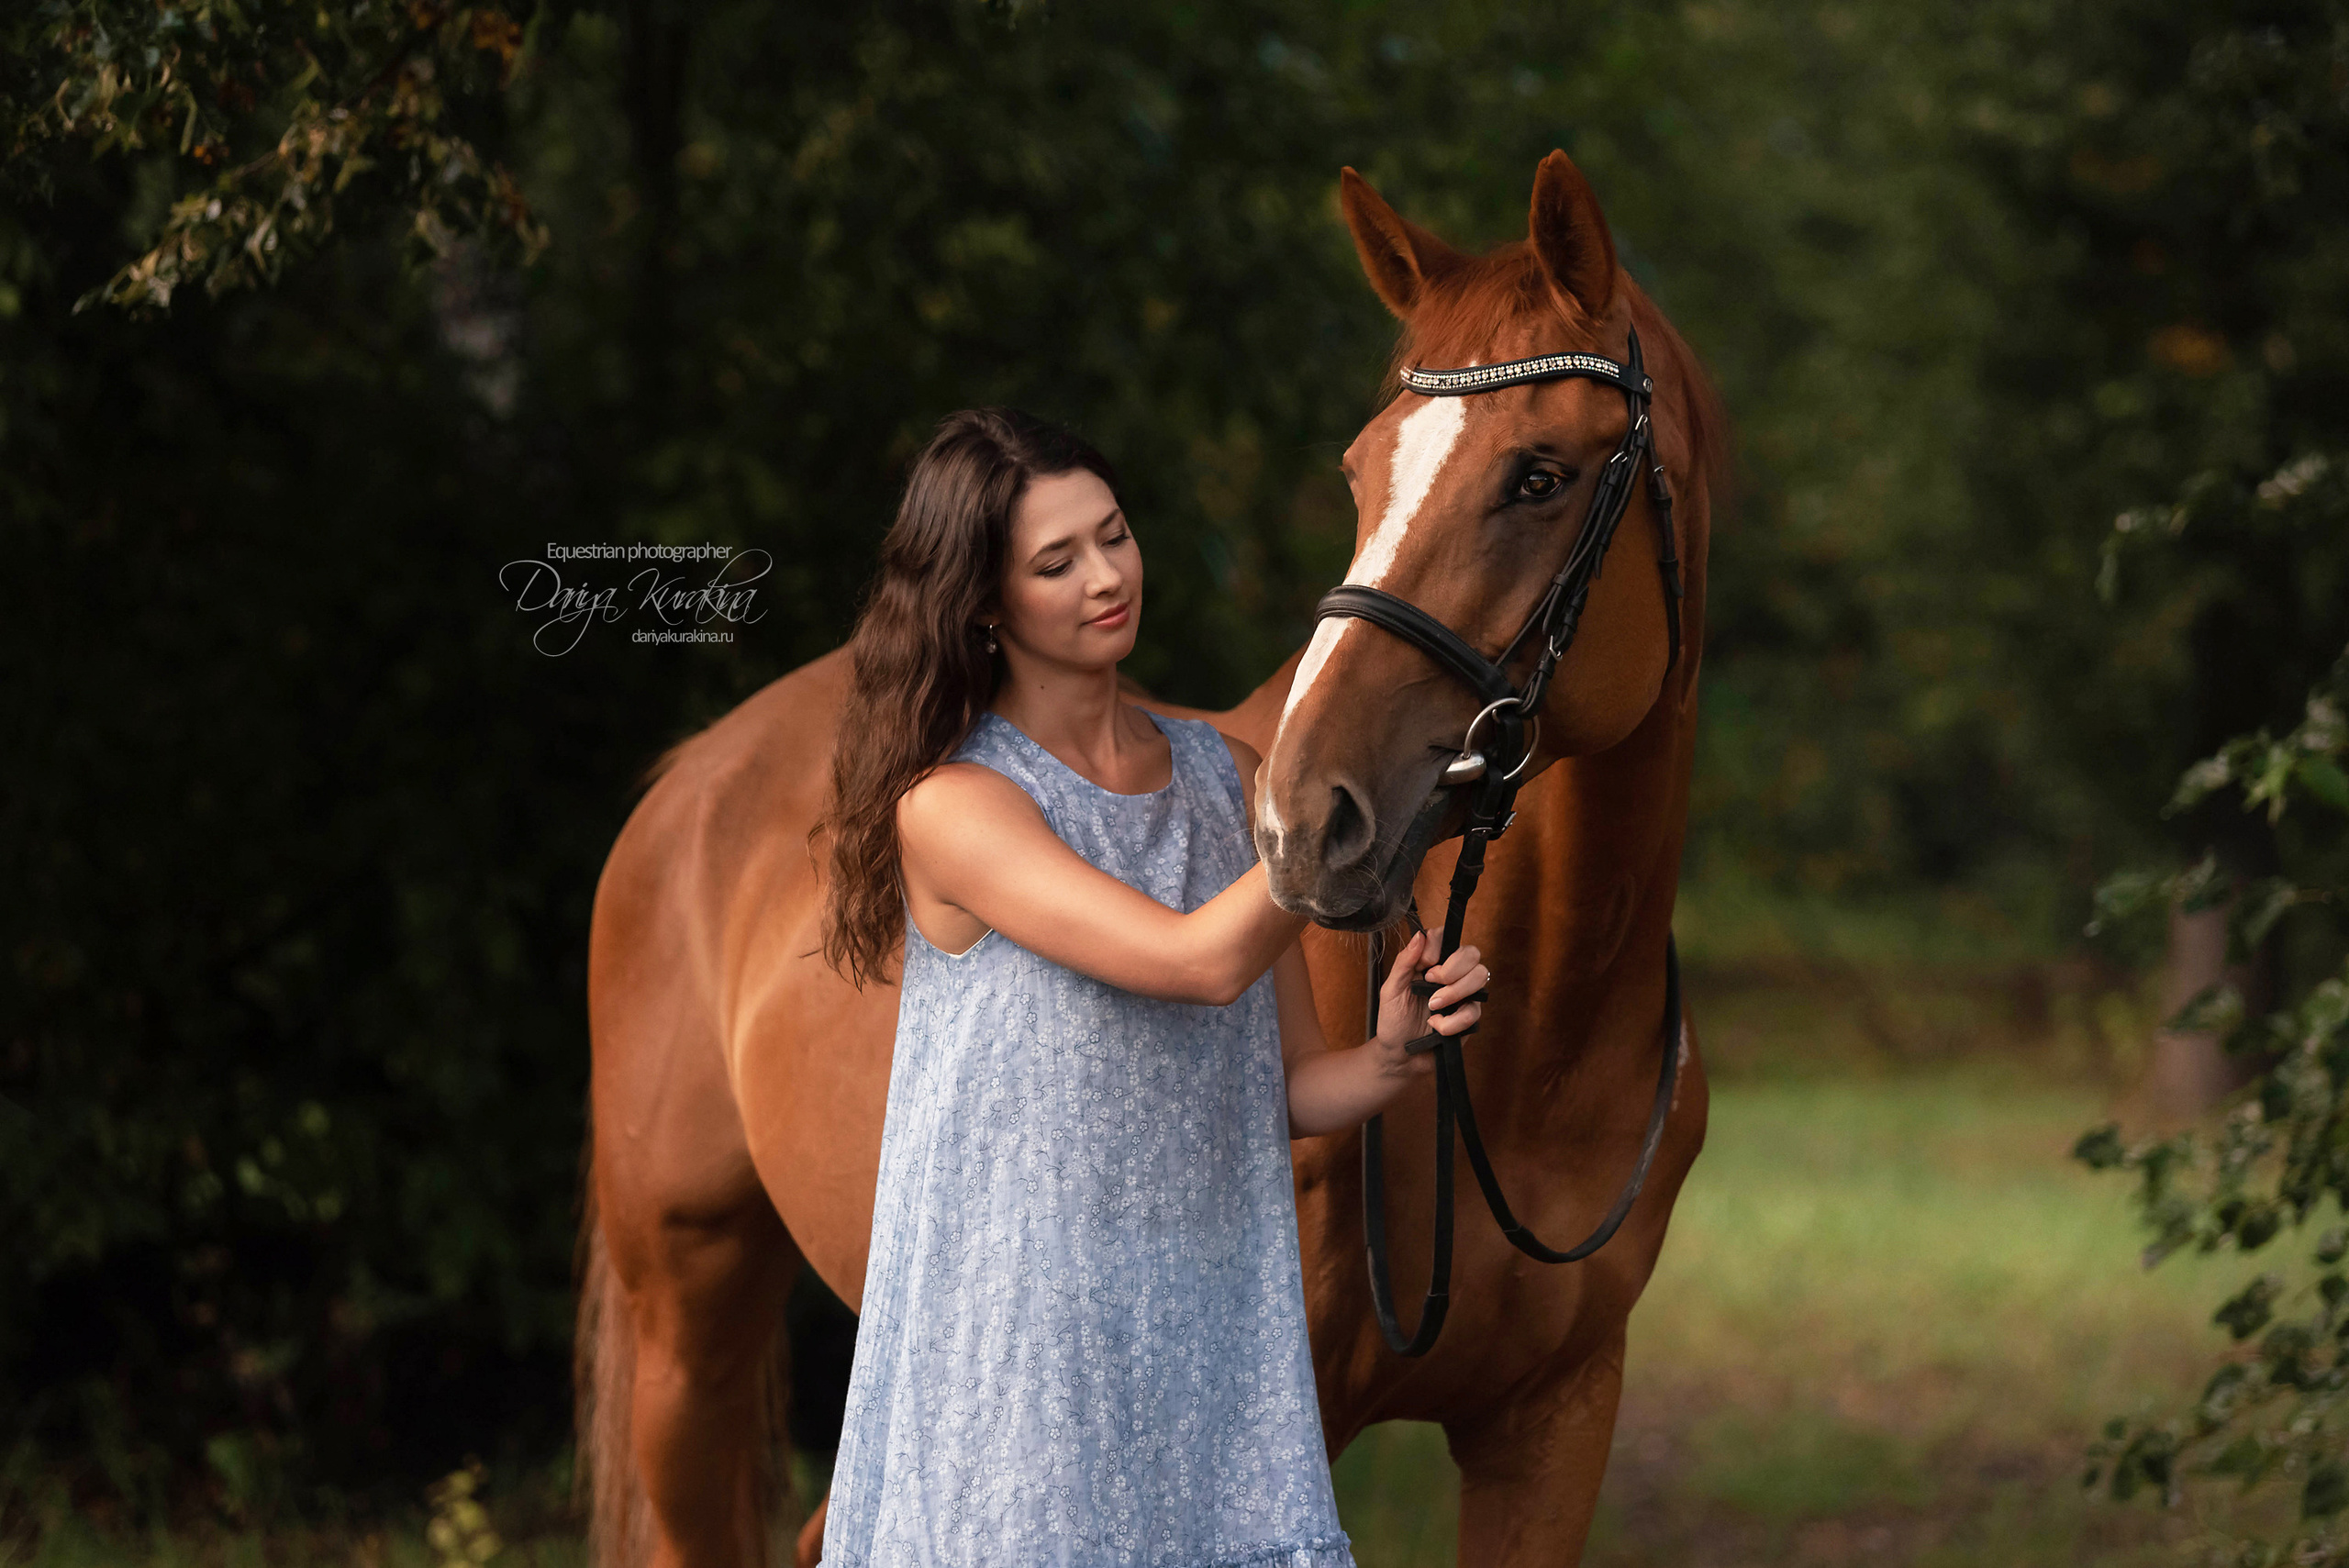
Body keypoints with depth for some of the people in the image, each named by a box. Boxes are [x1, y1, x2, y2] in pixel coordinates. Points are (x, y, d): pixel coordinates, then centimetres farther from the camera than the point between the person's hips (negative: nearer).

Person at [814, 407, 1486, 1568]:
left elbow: (1287, 1089, 11)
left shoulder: (1228, 779, 9)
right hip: (1023, 1354, -5)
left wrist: (1393, 1055, -10)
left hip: (1217, 1330, 5)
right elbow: (1203, 959, -22)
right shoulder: (951, 806, -11)